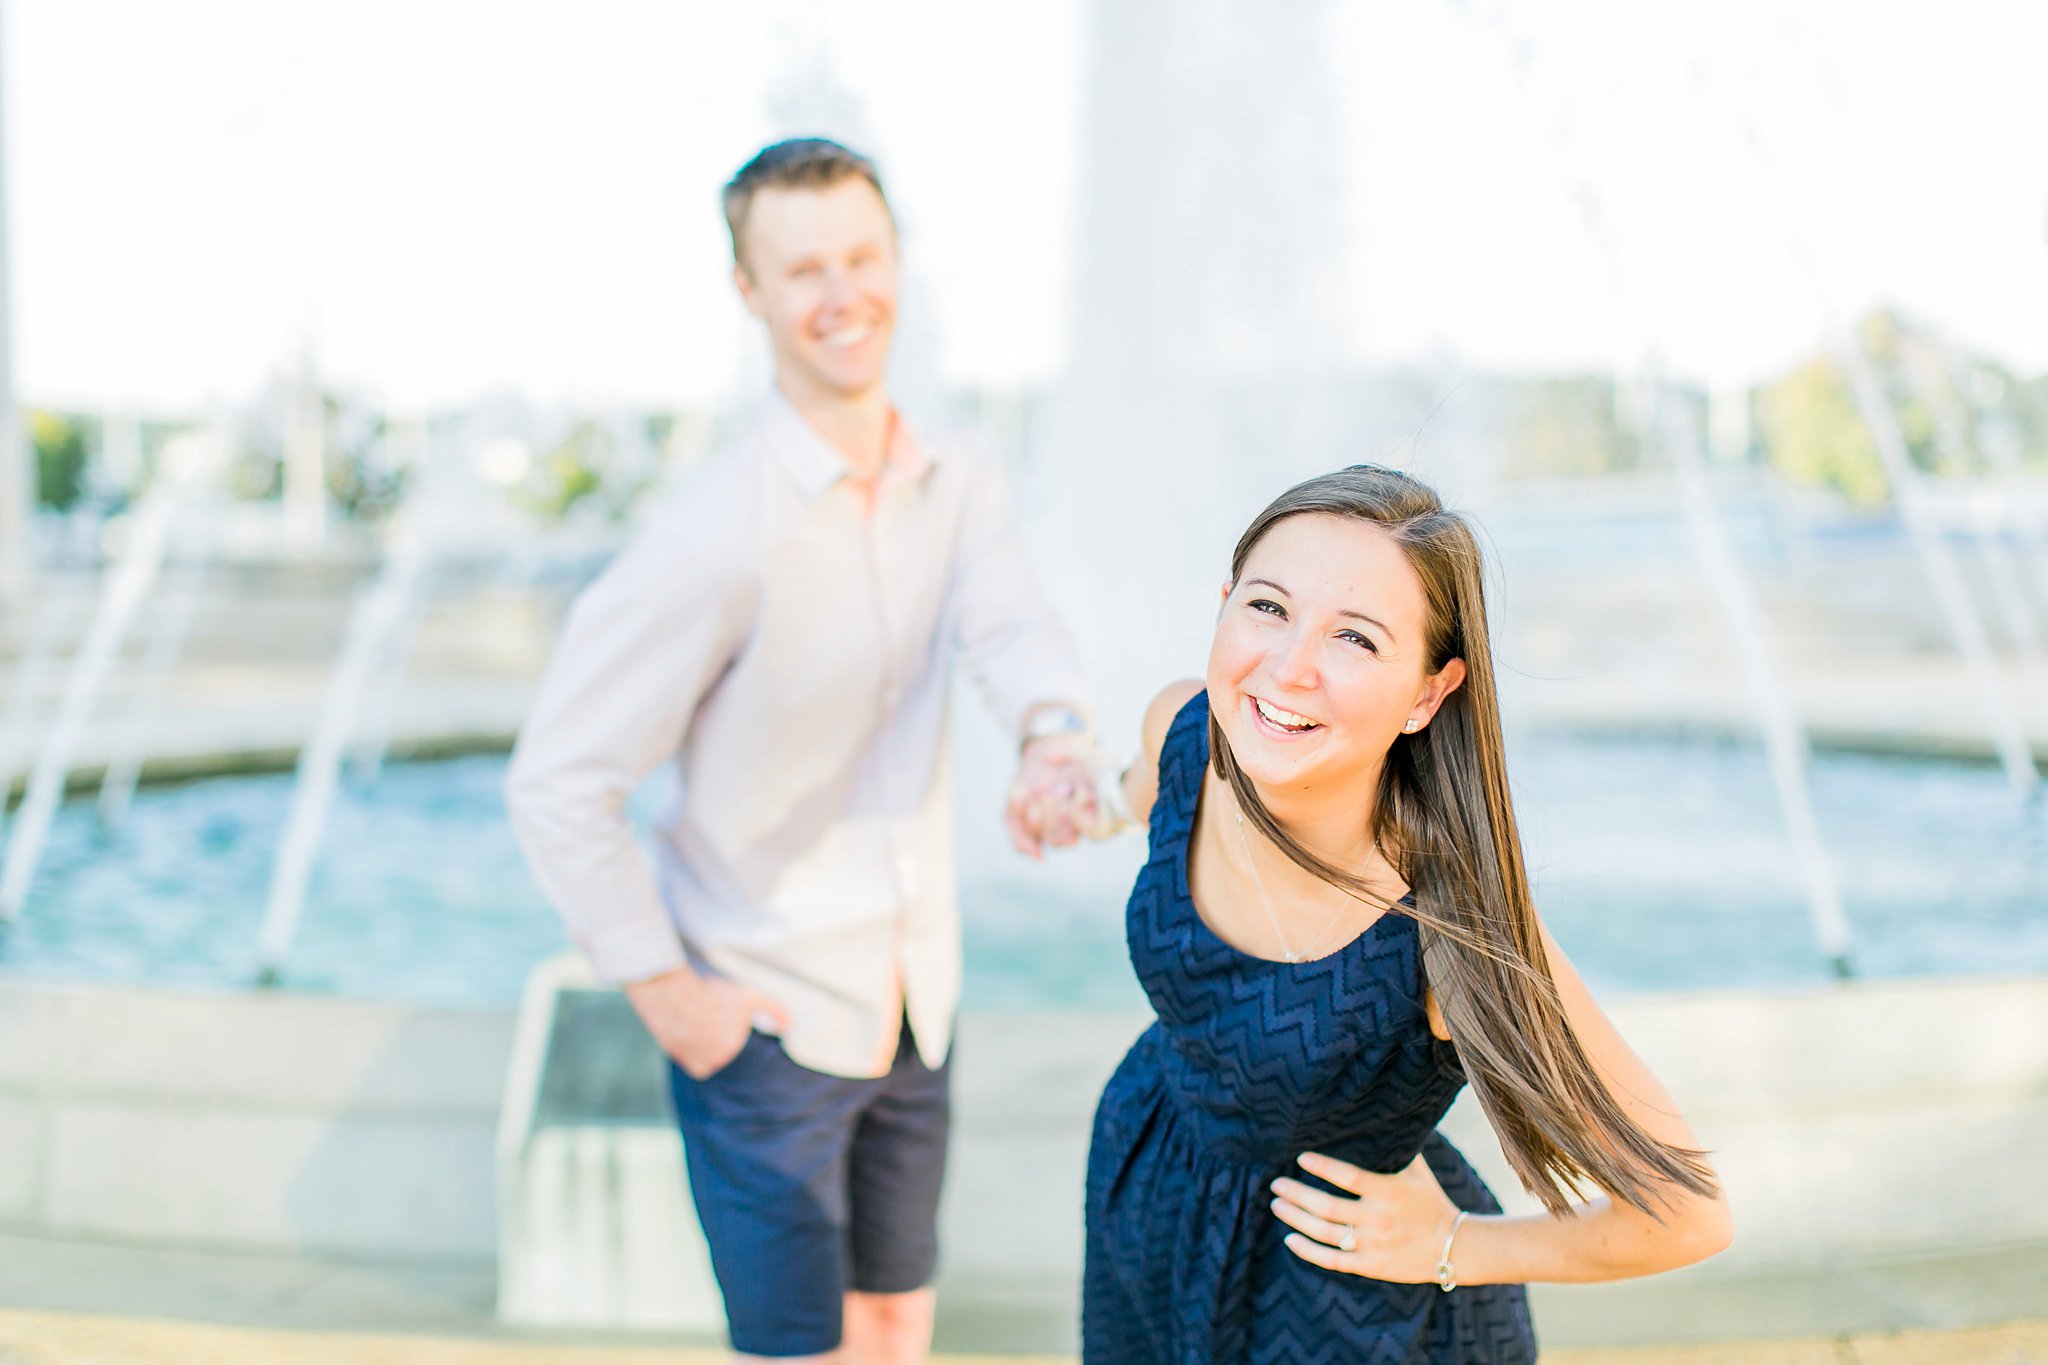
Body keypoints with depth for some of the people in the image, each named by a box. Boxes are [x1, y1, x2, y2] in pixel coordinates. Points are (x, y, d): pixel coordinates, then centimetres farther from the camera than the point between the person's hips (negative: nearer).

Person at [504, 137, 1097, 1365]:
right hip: (764, 1022, -6)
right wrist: (664, 989, -14)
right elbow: (557, 784, -18)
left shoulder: (961, 484, -1)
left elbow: (1009, 626, -22)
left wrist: (1056, 740, -44)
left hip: (915, 1006, 6)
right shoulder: (717, 534, -21)